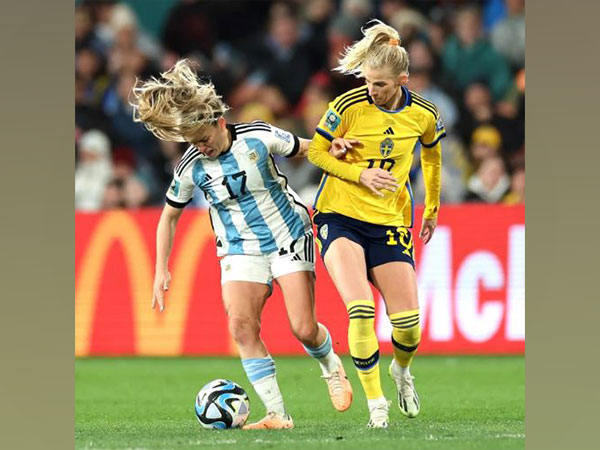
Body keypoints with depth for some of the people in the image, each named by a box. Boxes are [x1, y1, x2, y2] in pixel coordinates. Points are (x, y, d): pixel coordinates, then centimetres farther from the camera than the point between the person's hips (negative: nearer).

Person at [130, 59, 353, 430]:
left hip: (289, 237, -2)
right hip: (241, 252, 2)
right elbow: (169, 216, 6)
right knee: (242, 326, -19)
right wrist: (161, 271, 1)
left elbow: (305, 148, 4)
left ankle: (331, 365, 27)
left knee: (304, 328, -10)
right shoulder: (191, 167, -9)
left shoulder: (258, 137, -14)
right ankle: (277, 415, -15)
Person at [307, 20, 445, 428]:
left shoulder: (423, 115, -2)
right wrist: (361, 174, -14)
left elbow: (432, 156, 18)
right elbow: (316, 151, -1)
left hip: (391, 222, 3)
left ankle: (401, 369, 32)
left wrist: (432, 210, 26)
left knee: (408, 323, -4)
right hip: (340, 216, -3)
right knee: (360, 310, -22)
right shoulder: (350, 106, -11)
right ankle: (375, 401, -8)